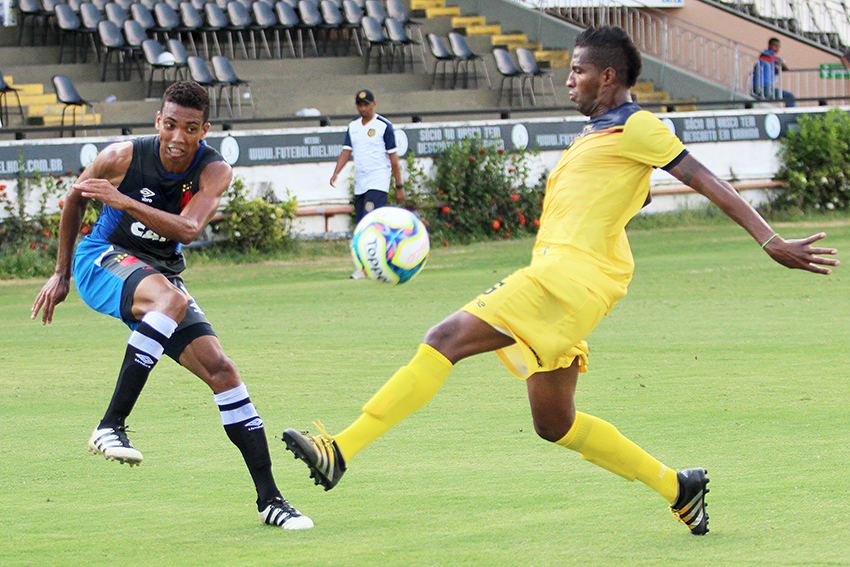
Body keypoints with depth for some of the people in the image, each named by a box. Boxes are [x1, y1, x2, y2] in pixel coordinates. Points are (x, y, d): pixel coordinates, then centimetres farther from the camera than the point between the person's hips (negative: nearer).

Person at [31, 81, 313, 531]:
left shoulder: (215, 171, -13)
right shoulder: (122, 157, -15)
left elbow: (188, 229, -30)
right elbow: (75, 199, 4)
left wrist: (123, 200, -39)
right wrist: (61, 274, 10)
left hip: (162, 272, 4)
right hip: (102, 260, -4)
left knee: (220, 370, -7)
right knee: (171, 298, -37)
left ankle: (268, 497, -2)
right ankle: (110, 426, -37)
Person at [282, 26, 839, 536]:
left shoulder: (637, 127, -2)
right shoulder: (593, 136, 26)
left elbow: (708, 181, -5)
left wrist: (772, 242, -10)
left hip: (573, 275, -10)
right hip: (551, 275, 10)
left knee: (446, 339, -21)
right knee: (555, 423, 13)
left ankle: (340, 452, -28)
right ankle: (677, 486, 19)